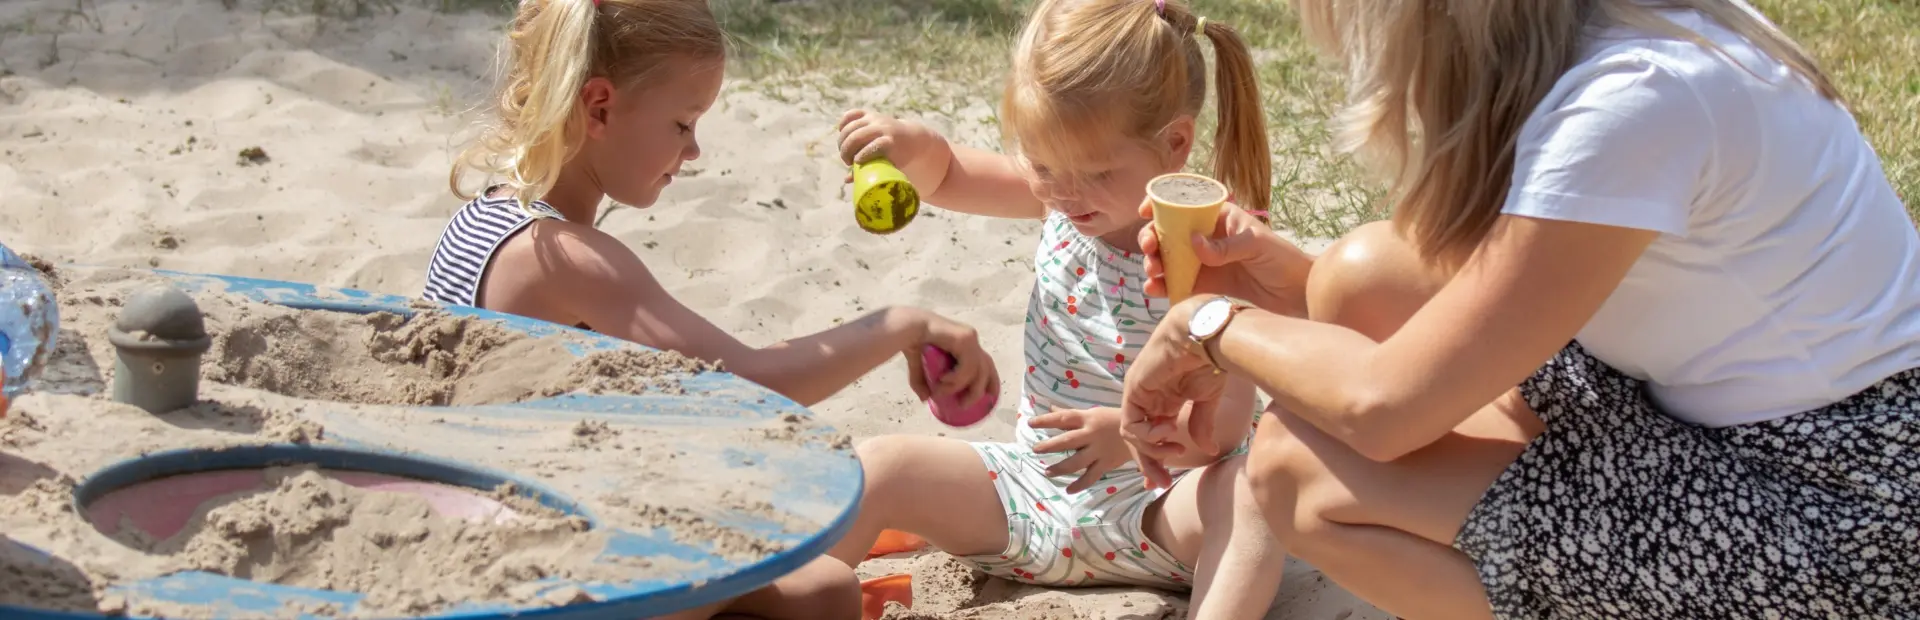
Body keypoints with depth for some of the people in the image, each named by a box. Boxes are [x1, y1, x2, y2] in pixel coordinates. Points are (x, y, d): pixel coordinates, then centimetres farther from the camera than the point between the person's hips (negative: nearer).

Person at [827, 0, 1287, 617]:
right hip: (1031, 492, 6)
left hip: (1149, 506, -5)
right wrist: (916, 144, -9)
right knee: (878, 465, -12)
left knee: (1250, 495, -36)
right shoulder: (1063, 198, 0)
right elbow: (945, 177, 14)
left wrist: (1135, 430, -39)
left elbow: (1228, 421, -21)